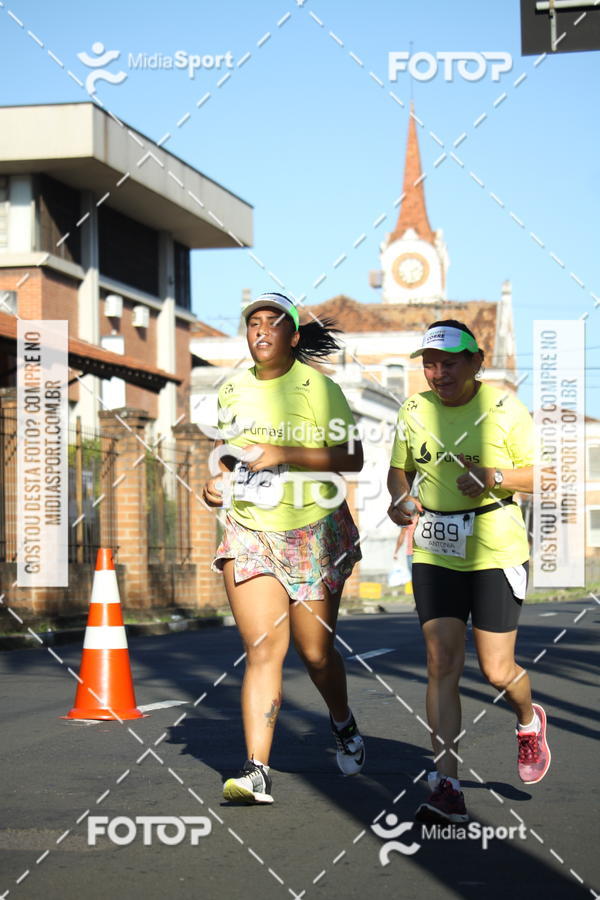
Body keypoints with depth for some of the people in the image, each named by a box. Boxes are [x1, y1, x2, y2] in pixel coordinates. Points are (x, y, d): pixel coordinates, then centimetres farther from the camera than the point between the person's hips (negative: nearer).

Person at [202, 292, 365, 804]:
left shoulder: (319, 388, -6)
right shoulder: (233, 392, 7)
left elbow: (351, 458, -12)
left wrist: (284, 454, -21)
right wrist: (220, 481, 3)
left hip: (315, 532, -2)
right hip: (249, 532, 3)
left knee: (315, 651, 5)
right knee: (262, 648, -11)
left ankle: (343, 722, 38)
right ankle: (257, 772, -15)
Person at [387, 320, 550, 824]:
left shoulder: (504, 408, -7)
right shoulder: (414, 411, 4)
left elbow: (541, 474, -5)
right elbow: (399, 470, 17)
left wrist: (494, 476, -22)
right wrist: (401, 498, -5)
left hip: (497, 554, -3)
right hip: (434, 554, 3)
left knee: (497, 671, 0)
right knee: (442, 663, -6)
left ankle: (530, 721, 36)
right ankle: (447, 788, -6)